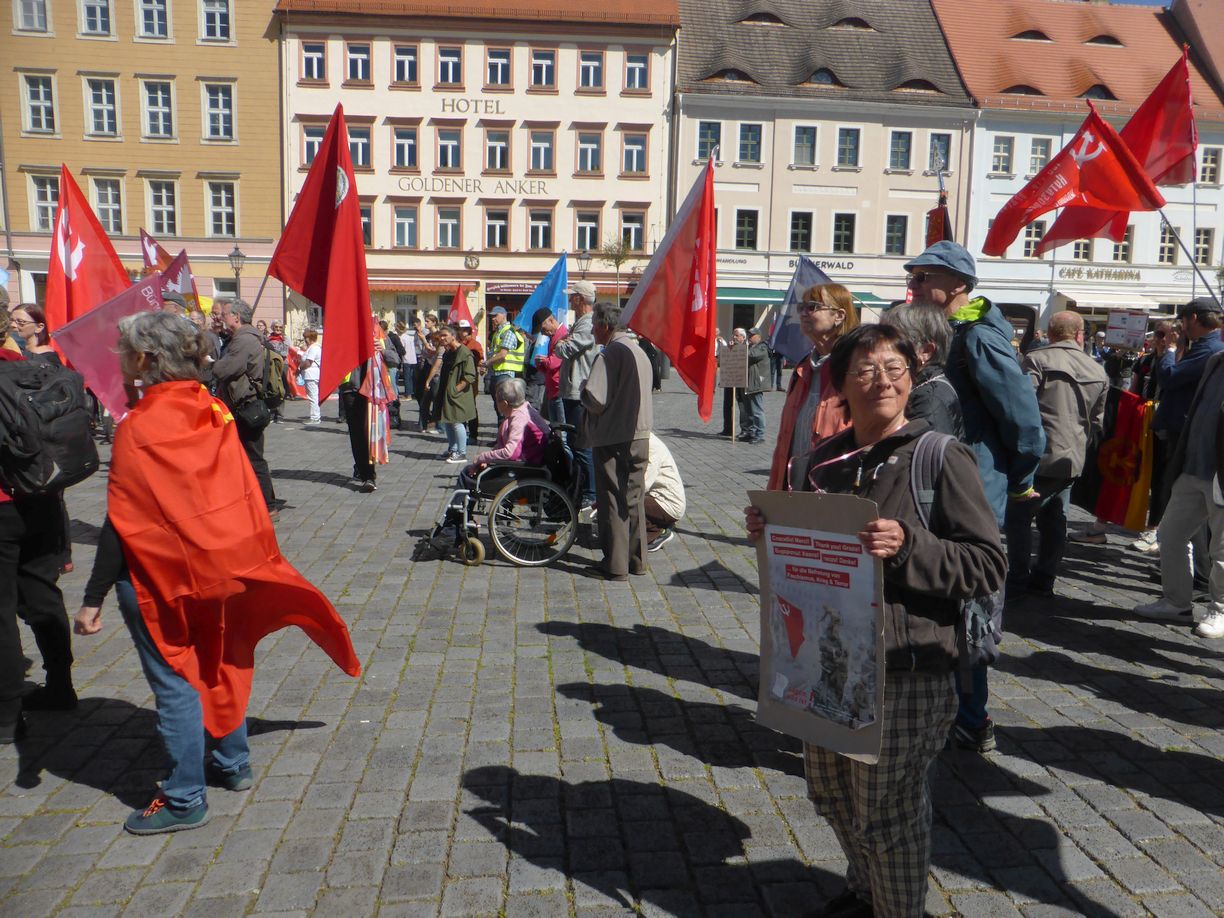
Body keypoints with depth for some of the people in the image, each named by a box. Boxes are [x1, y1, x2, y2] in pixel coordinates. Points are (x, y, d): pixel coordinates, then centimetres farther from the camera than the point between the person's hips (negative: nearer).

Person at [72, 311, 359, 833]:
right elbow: (244, 494, 5)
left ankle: (184, 800, 15)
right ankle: (233, 764, 34)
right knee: (219, 662, 19)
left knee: (174, 682, 4)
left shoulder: (139, 427, -19)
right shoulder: (212, 413, -1)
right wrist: (251, 556, 15)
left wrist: (93, 599, -14)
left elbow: (121, 522, -19)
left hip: (157, 574, -6)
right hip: (217, 565, 6)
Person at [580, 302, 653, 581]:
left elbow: (595, 400, -21)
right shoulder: (639, 351, 12)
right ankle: (637, 559, 21)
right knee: (634, 499, 14)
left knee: (612, 502, 1)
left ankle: (615, 565, 5)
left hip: (613, 439, -8)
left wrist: (583, 390, -2)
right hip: (640, 436, 8)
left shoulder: (610, 355, -15)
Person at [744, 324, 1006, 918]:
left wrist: (908, 546, -27)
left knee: (888, 813, 5)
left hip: (906, 670, -6)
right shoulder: (819, 462, 7)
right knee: (830, 791, 22)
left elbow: (989, 564, -14)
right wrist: (767, 530, -1)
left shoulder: (940, 457, -11)